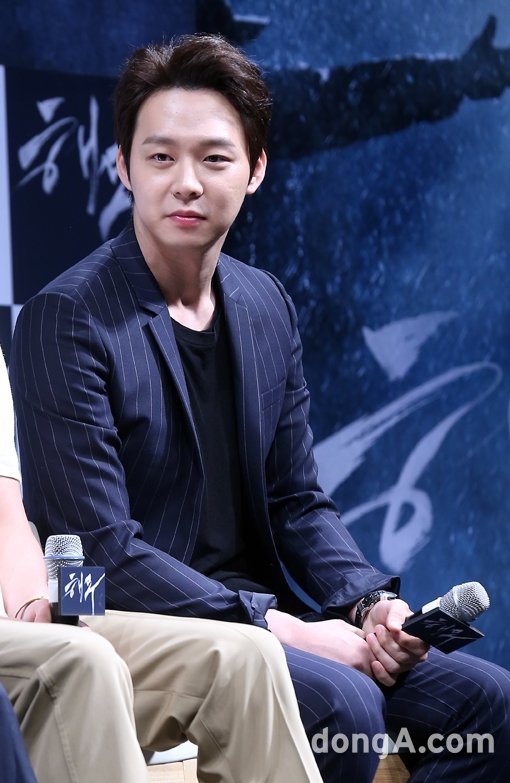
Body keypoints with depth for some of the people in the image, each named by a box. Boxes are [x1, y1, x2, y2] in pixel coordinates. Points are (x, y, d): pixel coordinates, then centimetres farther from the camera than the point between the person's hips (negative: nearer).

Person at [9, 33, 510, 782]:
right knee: (343, 703, -31)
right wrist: (284, 628, -20)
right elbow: (102, 550, -18)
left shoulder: (267, 307, 10)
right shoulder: (67, 320, -13)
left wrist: (372, 602, -5)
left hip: (265, 618, 7)